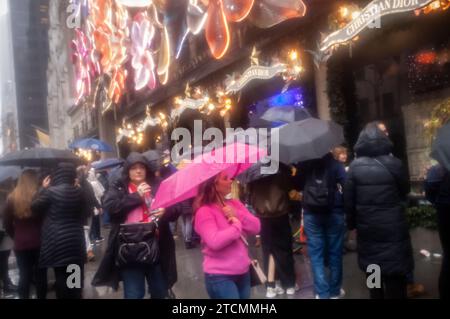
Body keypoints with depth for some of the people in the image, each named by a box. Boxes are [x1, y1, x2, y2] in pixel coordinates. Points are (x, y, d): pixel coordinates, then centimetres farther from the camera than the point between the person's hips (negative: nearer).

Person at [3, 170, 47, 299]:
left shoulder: (12, 198, -1)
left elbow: (7, 224, 5)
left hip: (20, 244, 2)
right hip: (39, 242, -2)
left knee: (24, 276, 12)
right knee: (40, 276, 9)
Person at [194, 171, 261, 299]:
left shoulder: (235, 204, 8)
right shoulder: (204, 212, -14)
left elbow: (256, 227, 1)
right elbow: (215, 242, -27)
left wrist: (237, 215, -14)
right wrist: (237, 226, -15)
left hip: (243, 272, 7)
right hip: (219, 276, -7)